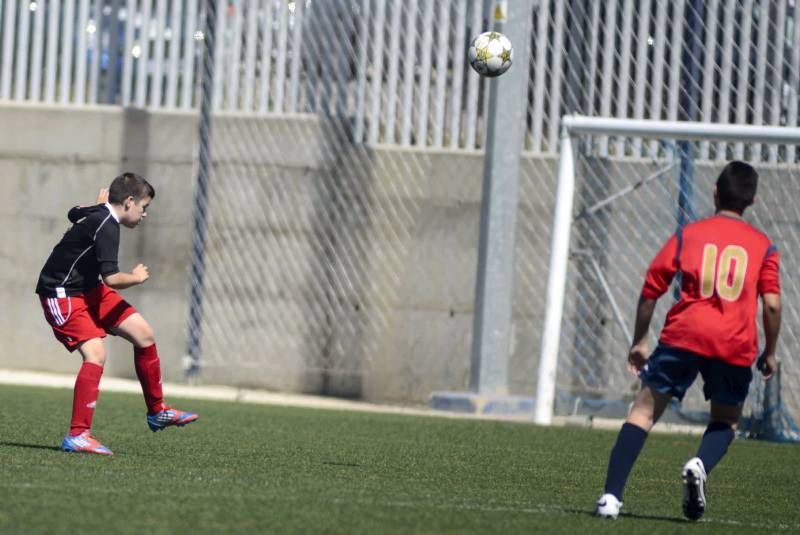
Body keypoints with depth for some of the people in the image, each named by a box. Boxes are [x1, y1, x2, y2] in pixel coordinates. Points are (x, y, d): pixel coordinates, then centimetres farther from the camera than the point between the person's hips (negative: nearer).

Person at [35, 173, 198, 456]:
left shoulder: (95, 213, 5)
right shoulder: (106, 227, -24)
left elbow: (74, 213, 31)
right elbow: (111, 278, -31)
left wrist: (100, 203, 41)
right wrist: (137, 277, -13)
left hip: (88, 289, 10)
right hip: (62, 296, -10)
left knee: (144, 334, 8)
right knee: (96, 354, -27)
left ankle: (157, 411, 22)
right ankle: (77, 435, -27)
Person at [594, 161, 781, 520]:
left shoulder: (687, 235, 11)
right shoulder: (763, 246, 10)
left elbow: (650, 291, 9)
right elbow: (772, 304, 1)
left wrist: (639, 342, 19)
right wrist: (770, 353, 14)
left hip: (683, 335, -1)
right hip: (736, 344, 1)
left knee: (645, 410, 5)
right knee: (726, 420, 22)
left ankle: (611, 496, -10)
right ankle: (700, 465, -11)